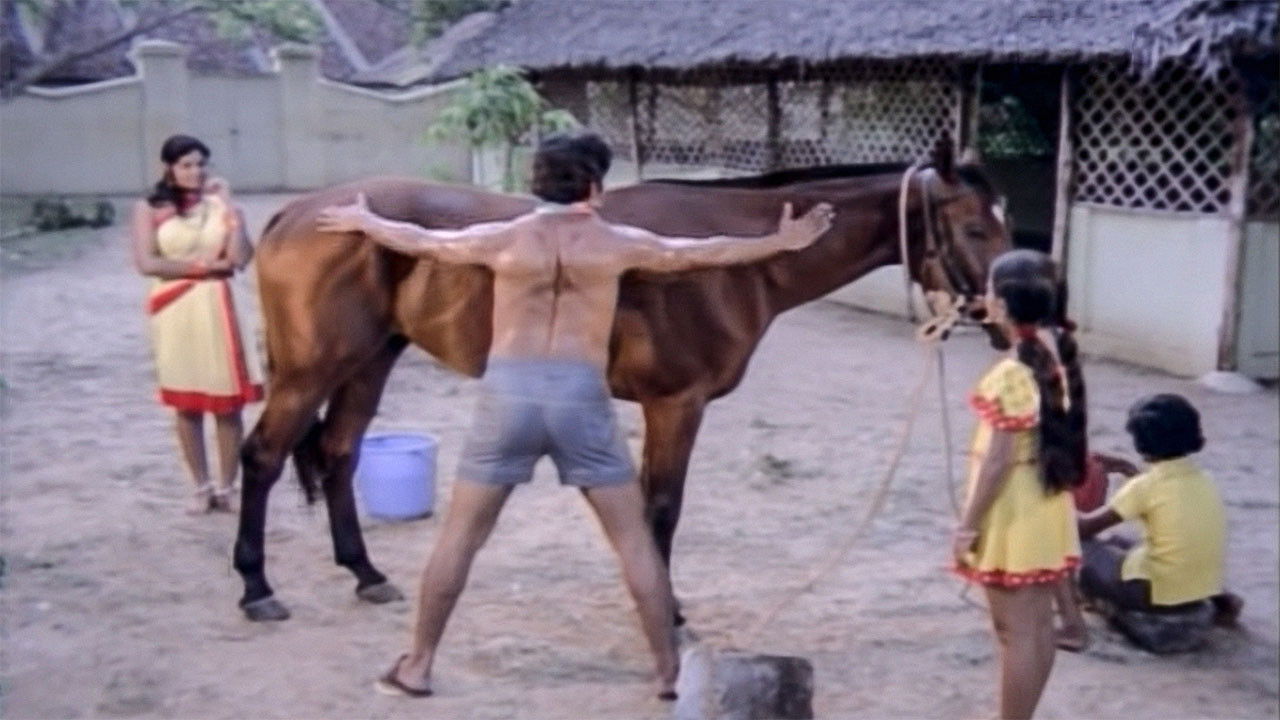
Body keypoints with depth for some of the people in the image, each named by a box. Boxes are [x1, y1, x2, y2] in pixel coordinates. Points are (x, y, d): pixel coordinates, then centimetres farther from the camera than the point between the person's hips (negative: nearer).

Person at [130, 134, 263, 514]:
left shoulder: (220, 205, 2)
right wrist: (204, 265, -11)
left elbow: (240, 258, -11)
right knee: (186, 404, 7)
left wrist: (229, 206, -12)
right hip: (174, 311, 0)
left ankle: (227, 486, 12)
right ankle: (200, 486, 19)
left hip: (215, 308, 0)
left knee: (227, 403, 0)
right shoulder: (149, 209, 1)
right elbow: (147, 263, -10)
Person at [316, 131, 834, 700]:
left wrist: (362, 220, 38)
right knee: (634, 539, 12)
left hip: (508, 393, 1)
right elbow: (705, 253, 14)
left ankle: (417, 666, 21)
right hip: (580, 397, -1)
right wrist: (781, 242, 27)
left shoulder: (504, 239, 6)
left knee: (459, 537, 14)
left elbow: (419, 241, 19)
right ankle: (670, 670, 15)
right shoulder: (618, 243, 5)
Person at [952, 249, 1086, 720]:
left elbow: (998, 459, -21)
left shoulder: (1012, 373, -23)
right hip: (1046, 509, 9)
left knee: (1016, 632, 1)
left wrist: (968, 524, -15)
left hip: (1013, 517, -9)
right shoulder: (1057, 357, 2)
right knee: (1038, 627, 16)